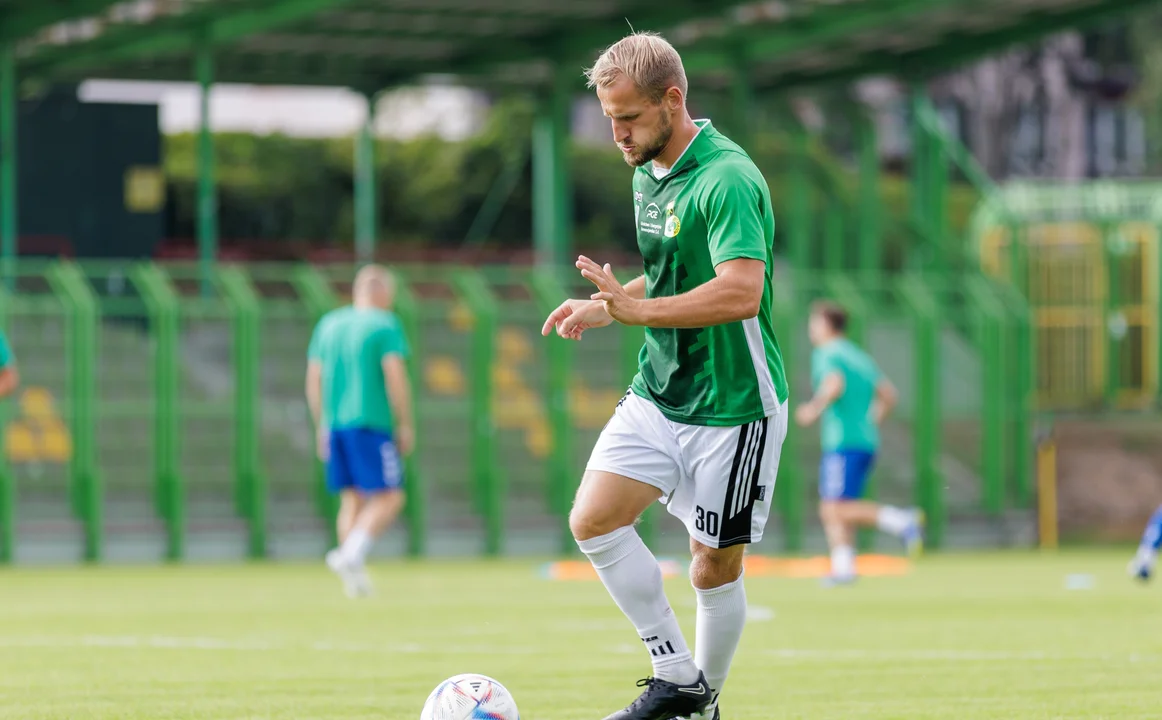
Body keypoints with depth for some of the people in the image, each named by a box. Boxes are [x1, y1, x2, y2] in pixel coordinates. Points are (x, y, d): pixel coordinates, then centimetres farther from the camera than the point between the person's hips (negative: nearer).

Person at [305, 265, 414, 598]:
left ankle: (355, 579, 4)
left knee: (352, 499, 11)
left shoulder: (328, 324, 14)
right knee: (389, 498, -4)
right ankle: (351, 554, -24)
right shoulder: (384, 325, -4)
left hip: (335, 424, 6)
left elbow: (314, 379, 14)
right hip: (372, 424, -6)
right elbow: (395, 375, -12)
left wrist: (321, 426, 19)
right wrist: (405, 425, -5)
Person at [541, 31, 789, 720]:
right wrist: (604, 307, 7)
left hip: (733, 407, -8)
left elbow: (740, 293, -31)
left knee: (715, 568, 1)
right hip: (657, 396, 8)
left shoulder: (727, 179, -20)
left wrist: (636, 309, -31)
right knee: (593, 520, -9)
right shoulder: (648, 174, 10)